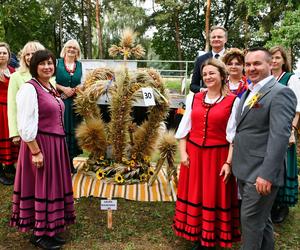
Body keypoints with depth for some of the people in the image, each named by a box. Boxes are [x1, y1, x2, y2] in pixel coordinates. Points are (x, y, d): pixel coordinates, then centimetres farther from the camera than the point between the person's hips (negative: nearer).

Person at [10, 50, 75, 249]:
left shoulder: (51, 88, 12)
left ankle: (48, 230, 29)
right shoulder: (29, 89, -14)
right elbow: (26, 126, -19)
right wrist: (36, 152, -20)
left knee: (53, 186, 15)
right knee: (42, 187, 2)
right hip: (40, 144, -9)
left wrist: (56, 145, 16)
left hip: (56, 144, 9)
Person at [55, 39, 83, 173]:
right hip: (60, 102, -3)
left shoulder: (80, 65, 13)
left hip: (75, 103, 3)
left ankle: (70, 161, 17)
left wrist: (75, 90, -6)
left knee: (73, 131, 6)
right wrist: (63, 89, -12)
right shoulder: (57, 62, 2)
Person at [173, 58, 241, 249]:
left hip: (218, 156, -3)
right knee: (194, 195, 13)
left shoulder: (233, 101, -6)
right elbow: (184, 128, 6)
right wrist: (183, 153, -2)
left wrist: (228, 162, -12)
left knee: (215, 197, 9)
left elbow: (233, 135, -8)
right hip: (193, 154, 4)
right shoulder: (194, 98, 5)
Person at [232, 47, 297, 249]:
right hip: (245, 169, 8)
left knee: (251, 219, 2)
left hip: (261, 172, -8)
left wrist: (267, 174, -25)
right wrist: (232, 162, 15)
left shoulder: (280, 93, -13)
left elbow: (280, 136, -22)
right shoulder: (248, 93, 14)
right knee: (261, 218, 21)